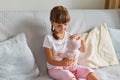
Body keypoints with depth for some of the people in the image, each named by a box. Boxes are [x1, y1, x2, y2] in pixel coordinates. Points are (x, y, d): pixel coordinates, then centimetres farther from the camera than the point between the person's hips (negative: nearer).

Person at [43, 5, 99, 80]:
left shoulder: (69, 36, 1)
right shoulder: (49, 38, -12)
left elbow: (83, 50, 0)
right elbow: (50, 60, -14)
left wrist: (81, 39, -22)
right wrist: (62, 63, -35)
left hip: (69, 65, 5)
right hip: (55, 67, -5)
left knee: (88, 71, -17)